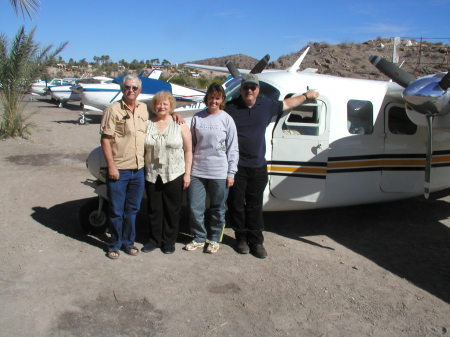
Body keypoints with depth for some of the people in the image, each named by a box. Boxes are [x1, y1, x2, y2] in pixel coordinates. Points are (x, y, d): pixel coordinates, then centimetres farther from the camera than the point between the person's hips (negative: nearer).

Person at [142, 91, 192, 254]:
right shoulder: (148, 124, 6)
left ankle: (169, 241, 21)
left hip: (174, 175, -2)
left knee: (172, 210, 7)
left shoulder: (180, 125, -1)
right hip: (152, 175, 2)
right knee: (154, 209, 11)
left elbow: (188, 151, -1)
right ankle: (154, 239, 25)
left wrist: (187, 173, -6)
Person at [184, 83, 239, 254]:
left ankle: (214, 239, 26)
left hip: (219, 173, -2)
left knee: (217, 209, 8)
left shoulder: (227, 119, 0)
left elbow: (233, 149, 1)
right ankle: (199, 238, 24)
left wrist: (231, 173, -3)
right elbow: (192, 144, 10)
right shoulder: (198, 117, 6)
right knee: (195, 208, 5)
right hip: (197, 171, 2)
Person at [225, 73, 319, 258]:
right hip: (236, 167, -2)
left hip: (258, 167, 3)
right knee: (236, 204, 6)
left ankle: (256, 241, 19)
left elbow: (286, 104, 25)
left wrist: (306, 96, 34)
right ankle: (241, 238, 22)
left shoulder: (267, 105, 8)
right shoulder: (230, 108, -4)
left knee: (255, 206, 9)